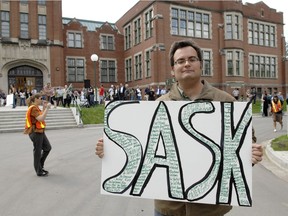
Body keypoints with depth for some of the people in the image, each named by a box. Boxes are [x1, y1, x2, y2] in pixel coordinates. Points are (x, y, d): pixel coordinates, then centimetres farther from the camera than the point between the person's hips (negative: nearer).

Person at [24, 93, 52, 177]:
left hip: (40, 131, 10)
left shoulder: (36, 108, 14)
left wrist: (44, 107, 9)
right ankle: (39, 171, 13)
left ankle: (40, 166, 26)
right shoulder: (33, 108, -17)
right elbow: (41, 119, -26)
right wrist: (47, 108, -24)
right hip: (35, 132, -10)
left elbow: (42, 117, 16)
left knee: (48, 148, 15)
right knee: (37, 151, 1)